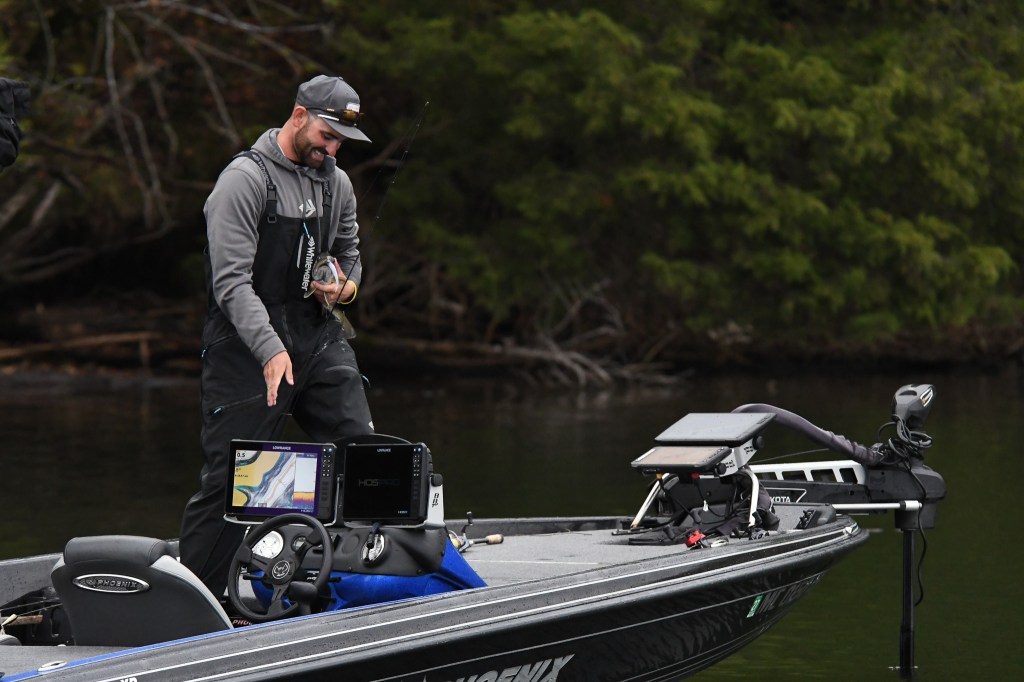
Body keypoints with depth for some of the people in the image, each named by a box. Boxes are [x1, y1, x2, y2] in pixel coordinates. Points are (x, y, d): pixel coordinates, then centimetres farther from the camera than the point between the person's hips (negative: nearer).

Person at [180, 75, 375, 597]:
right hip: (248, 342, -6)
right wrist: (271, 350, -28)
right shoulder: (245, 179, -10)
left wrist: (347, 285, 2)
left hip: (319, 337, 7)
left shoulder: (336, 183, 13)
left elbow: (349, 254, 27)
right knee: (229, 479, -7)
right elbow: (231, 281, -17)